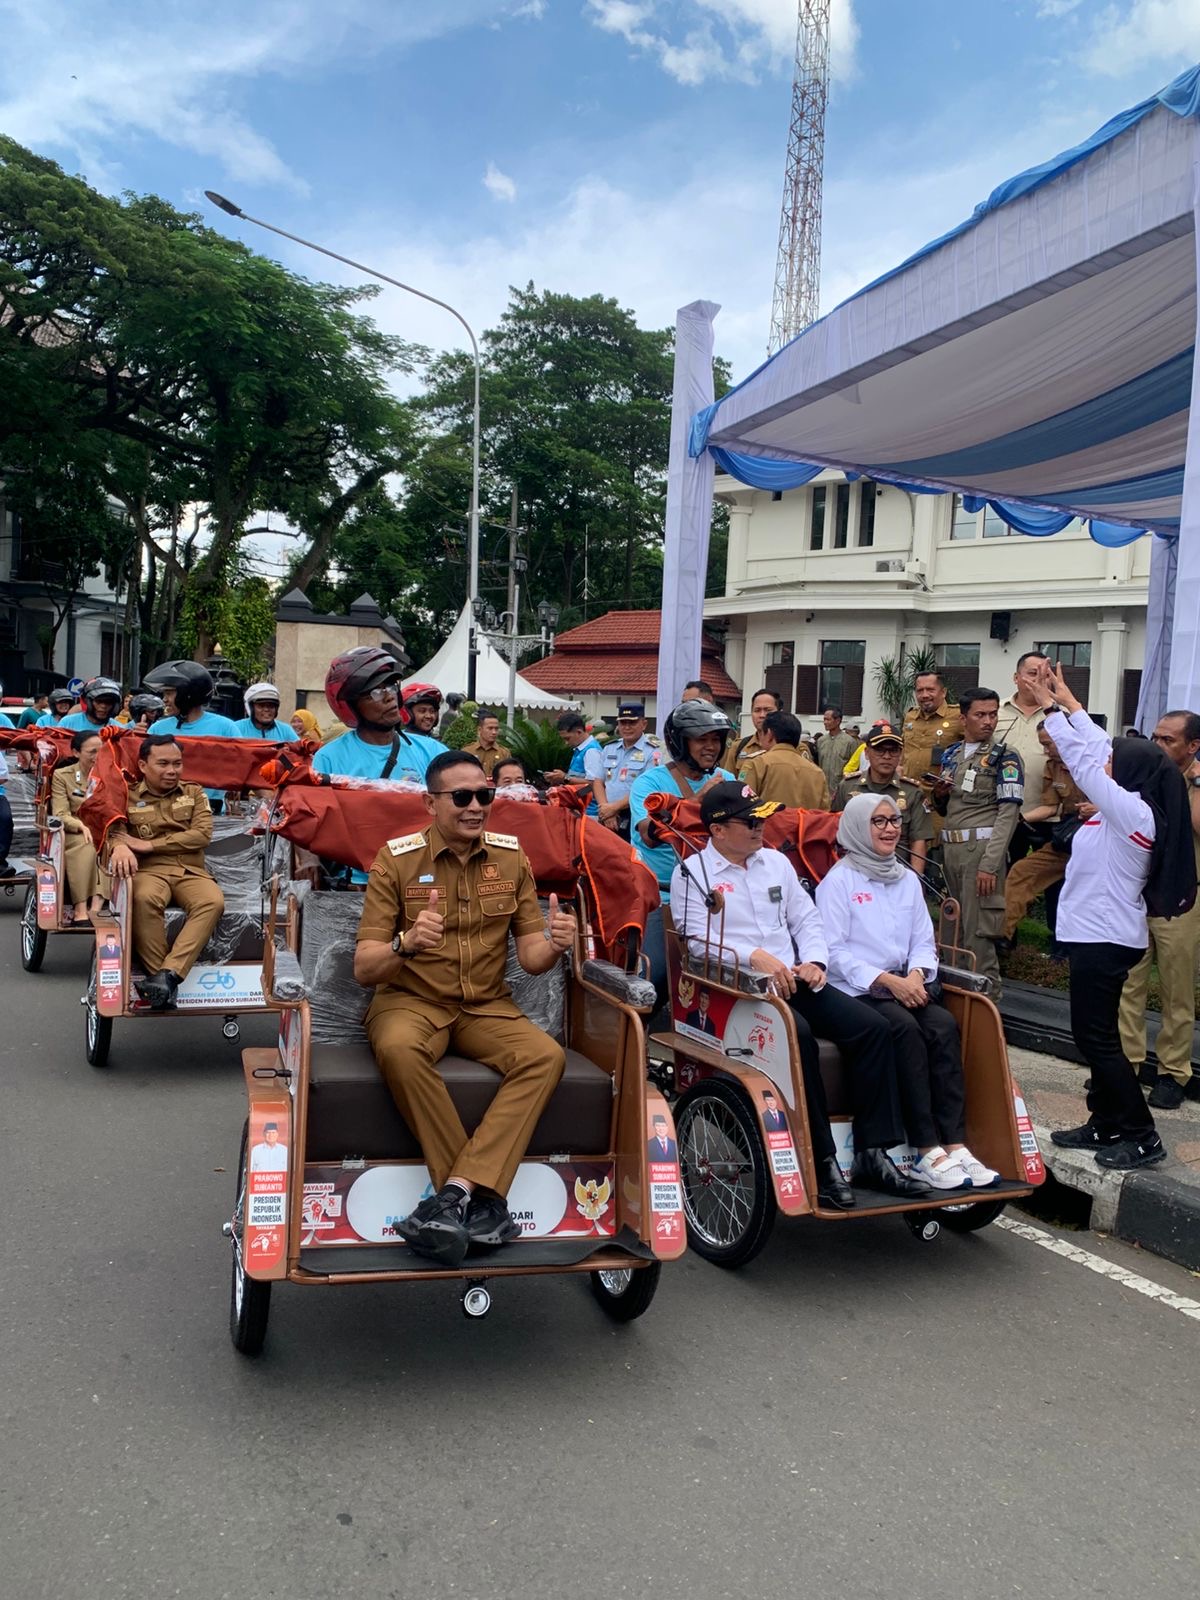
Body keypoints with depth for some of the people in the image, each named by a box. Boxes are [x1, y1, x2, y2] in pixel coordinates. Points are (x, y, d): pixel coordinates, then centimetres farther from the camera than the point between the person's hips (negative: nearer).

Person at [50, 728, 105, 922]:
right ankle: (81, 909, -41)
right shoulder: (61, 776, 4)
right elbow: (60, 815, -6)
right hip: (73, 835, -2)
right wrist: (82, 826, -25)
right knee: (88, 847, -36)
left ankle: (96, 905, -41)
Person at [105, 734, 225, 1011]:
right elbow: (114, 830, -1)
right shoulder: (127, 798, 15)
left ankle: (168, 975, -39)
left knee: (213, 901, -32)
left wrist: (149, 844, -5)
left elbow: (203, 834, 3)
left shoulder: (194, 793, 18)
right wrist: (120, 846, -28)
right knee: (144, 898, -38)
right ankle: (156, 974, -29)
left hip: (191, 871, 2)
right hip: (148, 871, -1)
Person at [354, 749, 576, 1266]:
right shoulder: (396, 860, -7)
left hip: (487, 1007, 3)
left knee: (547, 1055, -26)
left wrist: (553, 944, -22)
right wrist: (406, 944, -32)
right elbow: (364, 969, -10)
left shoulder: (511, 858, 3)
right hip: (410, 1000, -3)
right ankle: (481, 1199, -26)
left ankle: (456, 1192, -30)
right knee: (399, 1048, -36)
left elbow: (530, 958, 3)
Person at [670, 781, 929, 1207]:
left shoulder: (776, 862, 20)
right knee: (797, 1035, -35)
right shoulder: (692, 873, 2)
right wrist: (756, 956, -20)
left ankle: (873, 1154, -15)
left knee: (872, 1027, -16)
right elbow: (698, 939, -9)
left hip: (794, 980, 6)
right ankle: (821, 1162, -26)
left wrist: (813, 960, 0)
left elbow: (806, 919, 19)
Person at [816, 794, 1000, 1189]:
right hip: (856, 990, -5)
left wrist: (916, 974, -8)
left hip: (904, 984, 5)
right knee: (906, 1028, -32)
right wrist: (887, 980, -17)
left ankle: (955, 1145, -28)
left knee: (944, 1025, -24)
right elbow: (834, 951, -9)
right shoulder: (838, 881, -1)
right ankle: (927, 1152, -30)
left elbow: (924, 941, 14)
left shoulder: (908, 880, 19)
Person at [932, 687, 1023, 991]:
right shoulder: (951, 754, 15)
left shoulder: (1004, 757, -4)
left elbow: (1008, 813, -12)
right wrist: (939, 794, 0)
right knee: (954, 928, 12)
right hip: (951, 847, 6)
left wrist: (989, 864, -20)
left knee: (978, 933, -9)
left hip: (982, 847, -6)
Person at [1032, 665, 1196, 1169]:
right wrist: (1066, 701, 15)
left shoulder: (1133, 812, -18)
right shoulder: (1131, 809, 6)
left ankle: (1141, 1137, 2)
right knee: (1096, 1036, 14)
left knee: (1096, 1038, -5)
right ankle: (1105, 1126, 22)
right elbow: (1097, 749, 13)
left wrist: (1053, 707, -10)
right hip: (1099, 934, 10)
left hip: (1103, 939, -10)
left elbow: (1084, 760, -18)